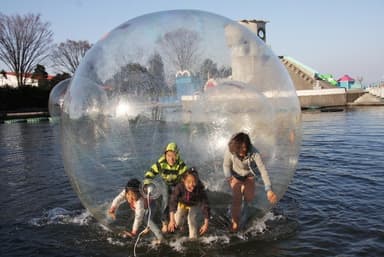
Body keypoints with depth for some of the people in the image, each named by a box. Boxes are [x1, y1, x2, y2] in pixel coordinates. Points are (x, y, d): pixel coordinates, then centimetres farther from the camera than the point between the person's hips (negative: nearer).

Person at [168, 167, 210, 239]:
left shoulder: (200, 189, -40)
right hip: (182, 203, 0)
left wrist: (206, 224, -38)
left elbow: (205, 206, -36)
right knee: (177, 223, -4)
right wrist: (172, 220, -56)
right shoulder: (179, 187, -42)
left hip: (194, 204, 0)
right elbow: (173, 202, -47)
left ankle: (193, 238, 9)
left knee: (192, 220, -15)